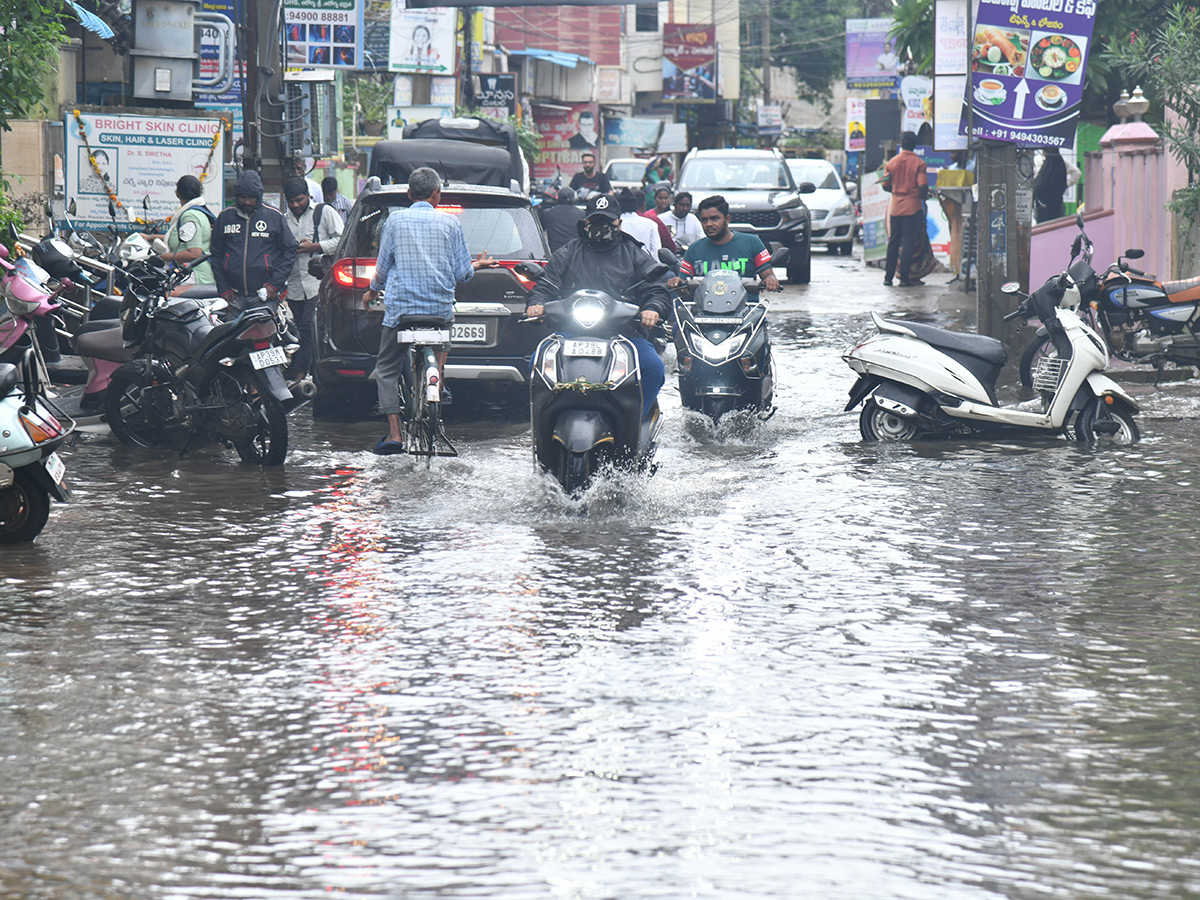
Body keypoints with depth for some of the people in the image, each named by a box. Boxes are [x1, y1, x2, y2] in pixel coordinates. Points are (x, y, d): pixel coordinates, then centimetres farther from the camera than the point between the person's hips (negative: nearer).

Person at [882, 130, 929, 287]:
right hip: (913, 207, -3)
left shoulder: (892, 162, 2)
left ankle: (888, 276, 11)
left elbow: (886, 186, 6)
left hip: (895, 207, 3)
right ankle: (904, 278, -3)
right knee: (909, 242, -1)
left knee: (893, 241, 11)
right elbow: (923, 186, -15)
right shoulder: (918, 163, -8)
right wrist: (923, 197, 7)